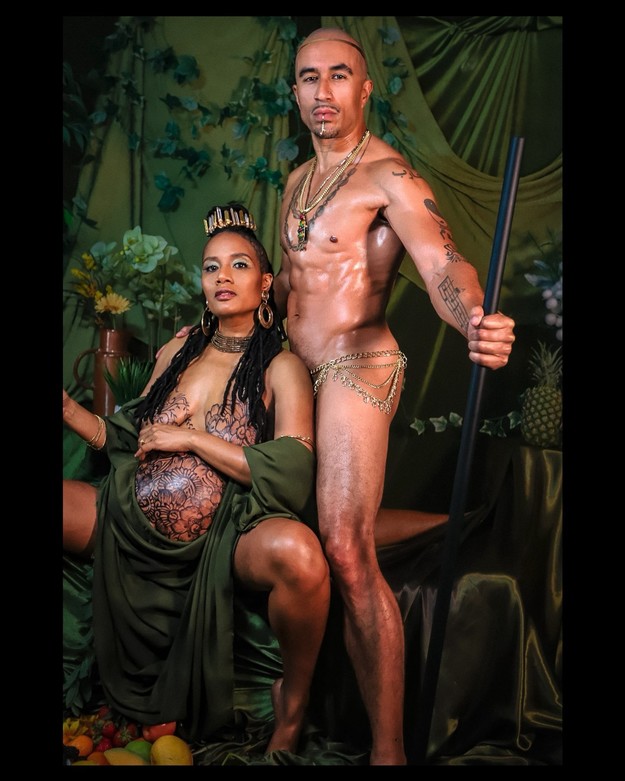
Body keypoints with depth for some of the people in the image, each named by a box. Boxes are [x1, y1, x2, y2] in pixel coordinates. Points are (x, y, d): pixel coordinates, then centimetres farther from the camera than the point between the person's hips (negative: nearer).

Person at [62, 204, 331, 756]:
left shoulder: (281, 367, -1)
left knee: (298, 553, -38)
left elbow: (293, 473, -14)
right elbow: (127, 441, 20)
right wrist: (69, 409, 4)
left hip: (226, 538, -5)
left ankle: (293, 702, -8)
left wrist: (190, 437, -12)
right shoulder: (178, 352, 14)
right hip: (131, 522, 5)